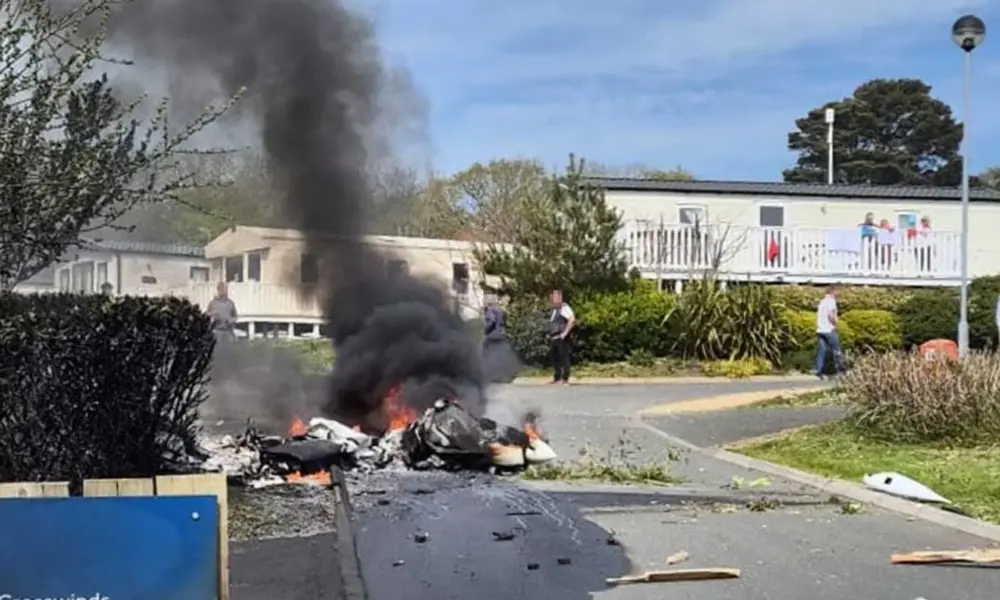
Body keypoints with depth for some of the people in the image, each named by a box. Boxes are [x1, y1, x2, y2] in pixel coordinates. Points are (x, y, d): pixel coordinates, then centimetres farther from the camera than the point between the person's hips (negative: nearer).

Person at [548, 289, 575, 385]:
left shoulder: (564, 307, -10)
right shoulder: (554, 309, 20)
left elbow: (572, 319, -24)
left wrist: (565, 332, -23)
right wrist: (550, 335, 19)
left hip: (562, 338, -10)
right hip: (554, 338, 10)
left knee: (564, 358, -8)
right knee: (555, 358, 12)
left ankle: (565, 379, -8)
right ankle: (557, 378, 20)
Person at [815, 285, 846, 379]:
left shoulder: (822, 302, 17)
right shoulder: (831, 301, -9)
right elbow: (831, 315, -21)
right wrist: (835, 323, -7)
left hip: (820, 330, 7)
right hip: (829, 330, -7)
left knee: (821, 351, 4)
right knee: (837, 351, 2)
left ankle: (819, 372, -2)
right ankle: (840, 370, 3)